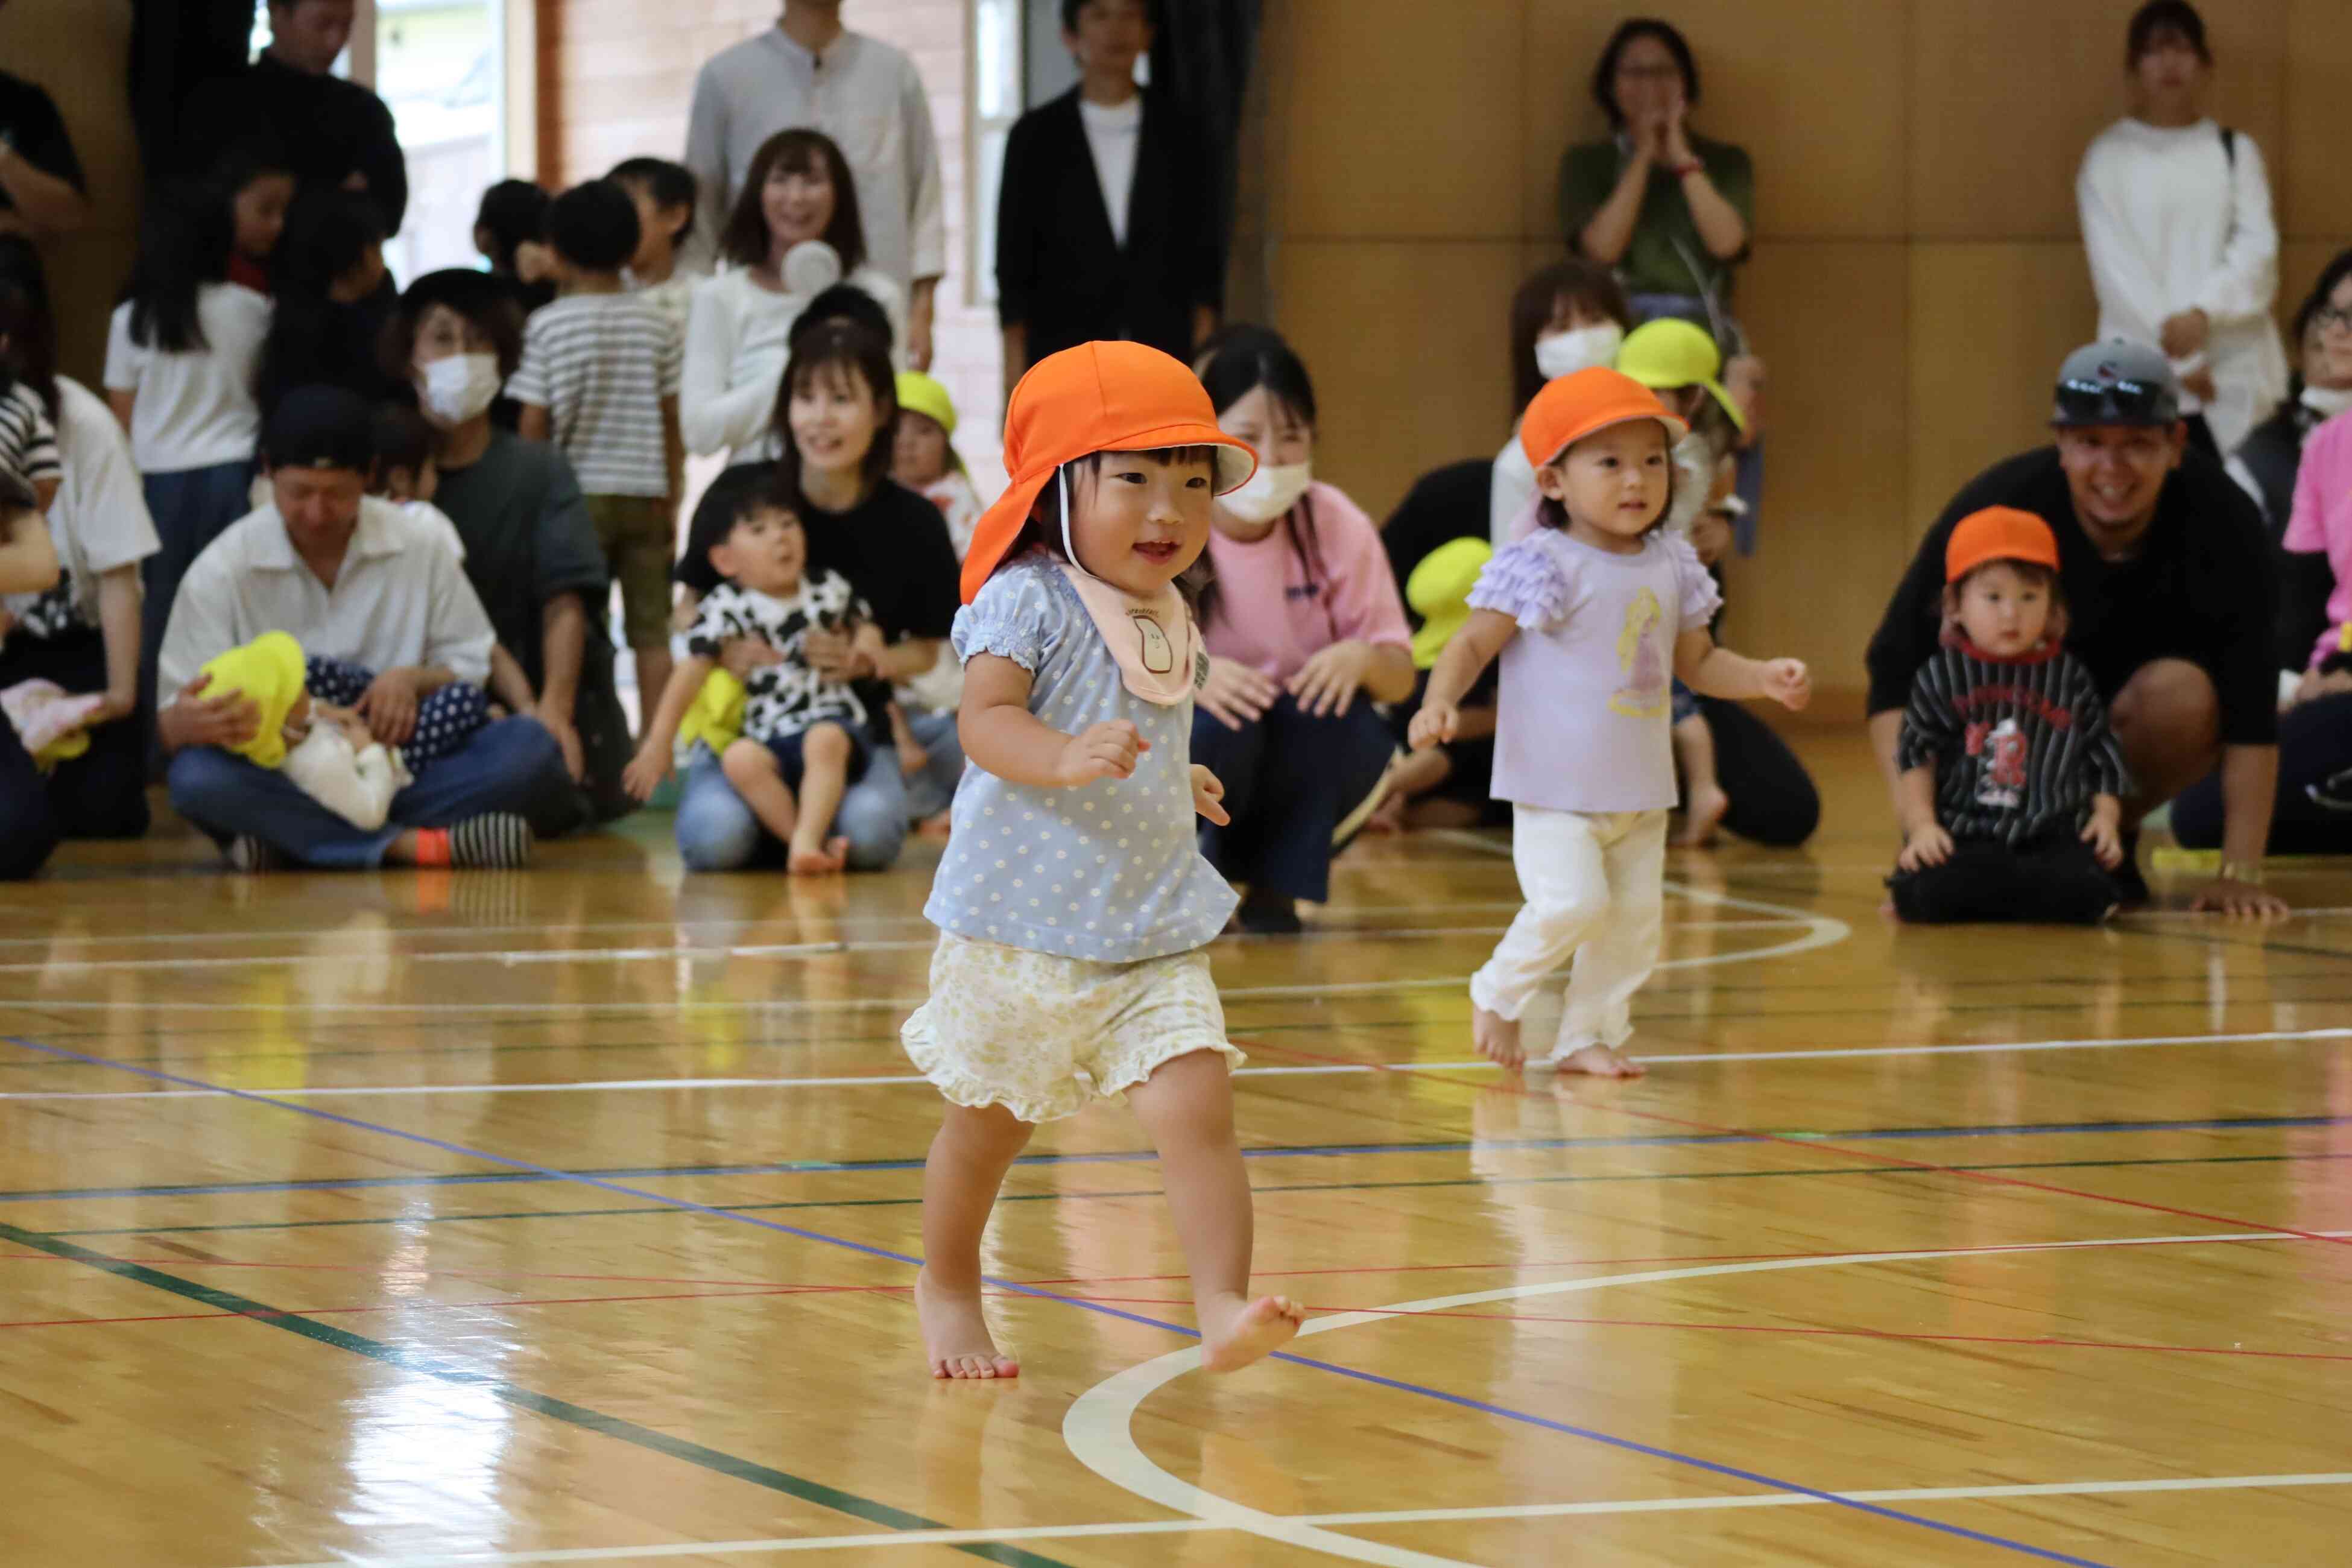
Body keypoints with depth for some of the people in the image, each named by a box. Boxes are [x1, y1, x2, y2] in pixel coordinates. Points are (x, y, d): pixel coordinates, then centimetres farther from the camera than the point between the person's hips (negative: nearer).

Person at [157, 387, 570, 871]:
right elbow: (172, 724, -3)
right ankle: (409, 845, -38)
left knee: (530, 748, -24)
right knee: (198, 776, -36)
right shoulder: (221, 572, 0)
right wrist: (188, 723, -30)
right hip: (281, 783, -2)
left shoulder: (416, 551, 6)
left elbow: (473, 667, 15)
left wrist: (414, 680, -9)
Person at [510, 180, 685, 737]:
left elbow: (533, 426, -6)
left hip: (578, 493, -2)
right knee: (650, 628, 6)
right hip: (645, 494, 2)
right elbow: (672, 424, 4)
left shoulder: (547, 327, -6)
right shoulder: (653, 324, 2)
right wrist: (671, 504, 12)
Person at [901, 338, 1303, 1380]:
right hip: (1021, 927, -4)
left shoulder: (1168, 622, 8)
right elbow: (988, 721, -30)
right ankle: (949, 1287, 37)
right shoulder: (1027, 600, -14)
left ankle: (1226, 1309, -19)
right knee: (987, 1125, 13)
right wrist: (1066, 758, -44)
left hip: (1154, 930, 4)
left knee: (1196, 1102, -15)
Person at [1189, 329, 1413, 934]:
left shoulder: (1338, 526, -8)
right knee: (1215, 725, -34)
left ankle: (1277, 885, -6)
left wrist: (1362, 658, -31)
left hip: (1303, 761, 2)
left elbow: (1400, 676, -6)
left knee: (1349, 727, -30)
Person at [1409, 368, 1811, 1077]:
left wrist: (1766, 678, 4)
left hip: (1640, 790, 7)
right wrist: (1439, 703, -29)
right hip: (1556, 785, -7)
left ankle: (1589, 1034, 22)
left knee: (1635, 918, 7)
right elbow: (1473, 645, -11)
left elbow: (1697, 662, 19)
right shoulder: (1542, 566, -12)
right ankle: (1499, 994, 7)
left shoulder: (1672, 566, 7)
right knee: (1571, 902, -18)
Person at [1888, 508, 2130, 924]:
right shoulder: (1941, 677, 8)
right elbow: (1916, 760, 6)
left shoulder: (2070, 679, 12)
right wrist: (1922, 827, -8)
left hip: (2051, 838, 2)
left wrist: (2106, 818, 0)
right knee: (1928, 894, -33)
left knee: (2082, 891, -30)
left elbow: (2102, 759, 16)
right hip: (1964, 836, -2)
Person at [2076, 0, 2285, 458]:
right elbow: (2114, 264, -2)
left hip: (2236, 371, 2)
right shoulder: (2109, 158, 6)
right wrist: (2178, 356, -10)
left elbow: (2257, 247, 2)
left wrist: (2204, 313, -17)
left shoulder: (2236, 152, 13)